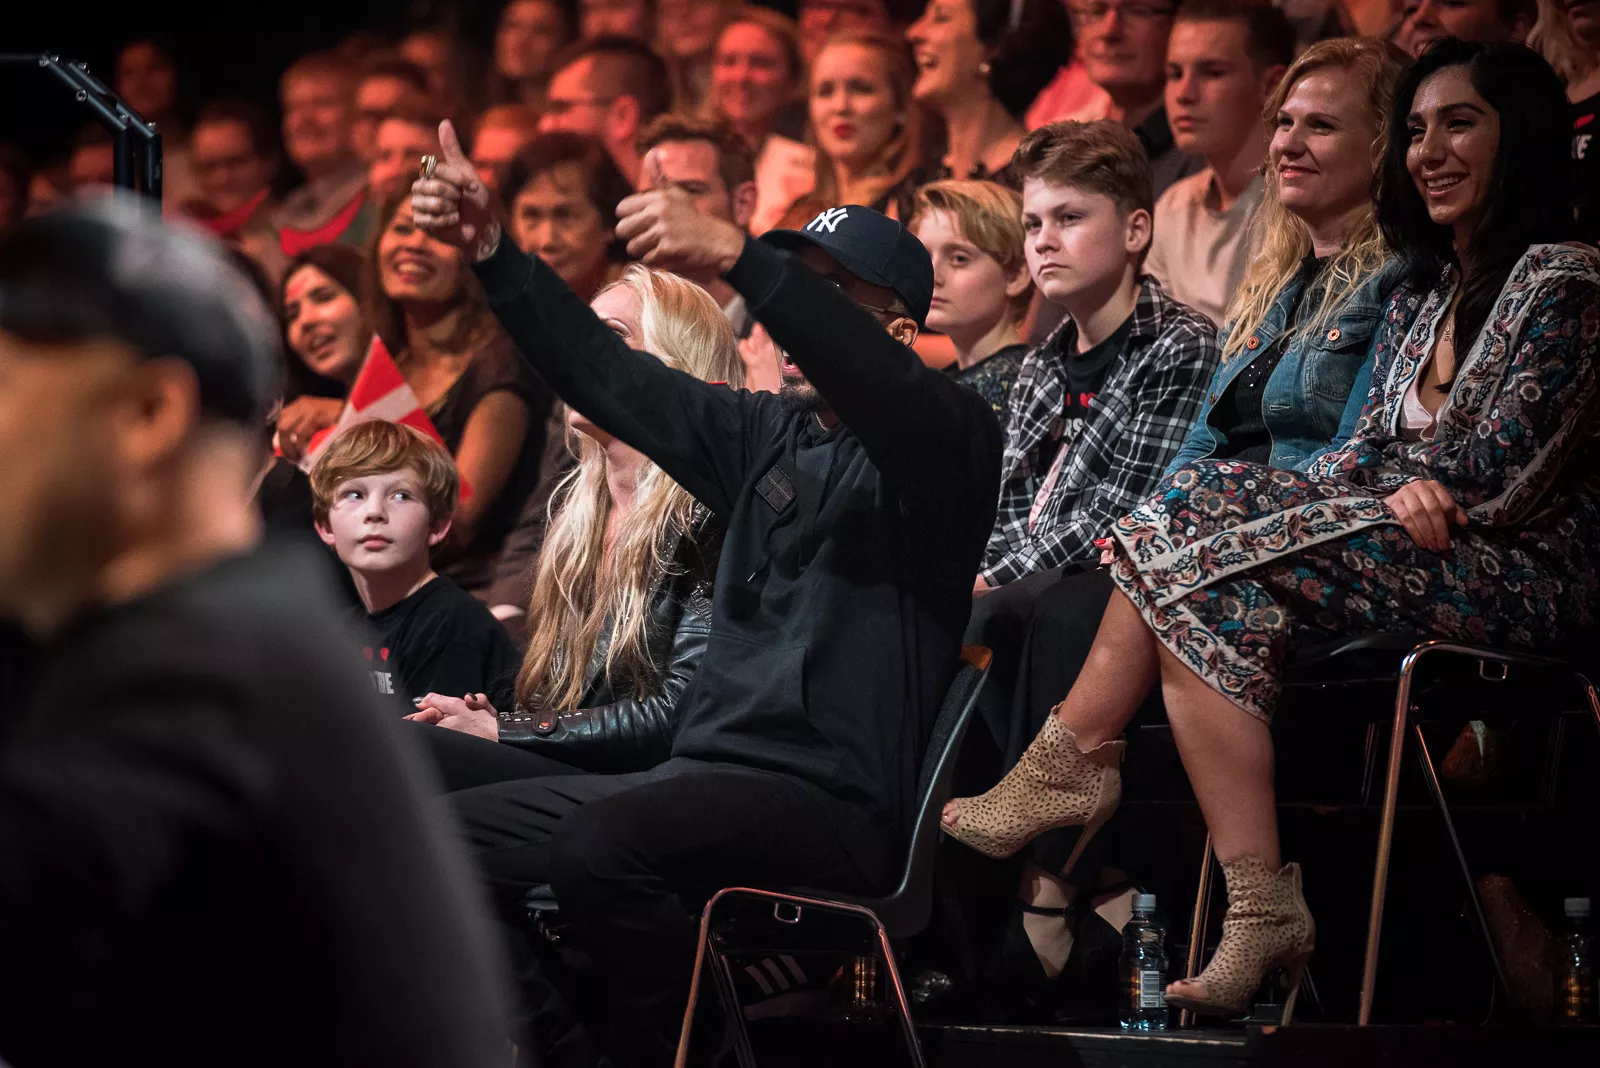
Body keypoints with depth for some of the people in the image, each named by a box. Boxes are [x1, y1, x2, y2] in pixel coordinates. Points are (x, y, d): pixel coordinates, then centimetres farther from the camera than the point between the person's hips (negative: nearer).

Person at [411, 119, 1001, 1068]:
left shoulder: (946, 442, -4)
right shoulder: (766, 436, 18)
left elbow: (874, 380, -26)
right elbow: (611, 377, 16)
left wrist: (735, 257, -39)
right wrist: (490, 249, 4)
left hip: (836, 803, -8)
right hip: (712, 772, 8)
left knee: (598, 841, -34)